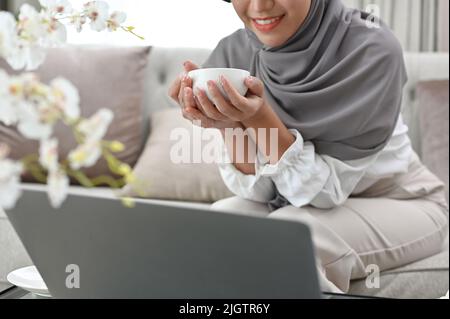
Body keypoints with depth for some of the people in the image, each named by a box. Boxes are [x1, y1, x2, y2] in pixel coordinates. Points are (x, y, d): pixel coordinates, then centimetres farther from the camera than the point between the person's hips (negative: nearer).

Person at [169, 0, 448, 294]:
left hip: (399, 204, -4)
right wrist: (229, 125, -32)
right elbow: (258, 189, -13)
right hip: (301, 206, 4)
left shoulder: (371, 50, -26)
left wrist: (259, 119, -38)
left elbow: (327, 187, -24)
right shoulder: (233, 55, -14)